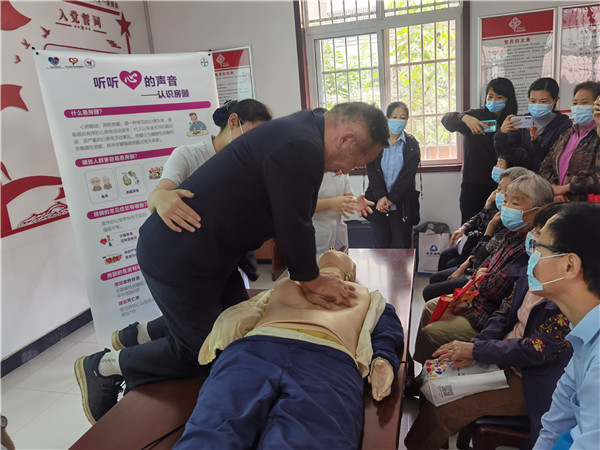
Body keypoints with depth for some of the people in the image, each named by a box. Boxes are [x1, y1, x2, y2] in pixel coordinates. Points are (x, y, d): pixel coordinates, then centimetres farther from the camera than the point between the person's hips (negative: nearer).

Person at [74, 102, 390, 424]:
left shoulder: (301, 131, 7)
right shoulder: (299, 149, -26)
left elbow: (290, 215, 11)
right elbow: (293, 225, -20)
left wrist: (307, 278, 10)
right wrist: (311, 280, -1)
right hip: (177, 258, -10)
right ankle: (107, 367, 22)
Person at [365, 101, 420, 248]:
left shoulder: (411, 144, 3)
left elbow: (408, 175, -6)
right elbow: (372, 171, -4)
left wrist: (391, 199, -15)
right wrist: (380, 197, -17)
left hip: (402, 206, -1)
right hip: (378, 204, 1)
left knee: (401, 247, 4)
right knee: (381, 246, 8)